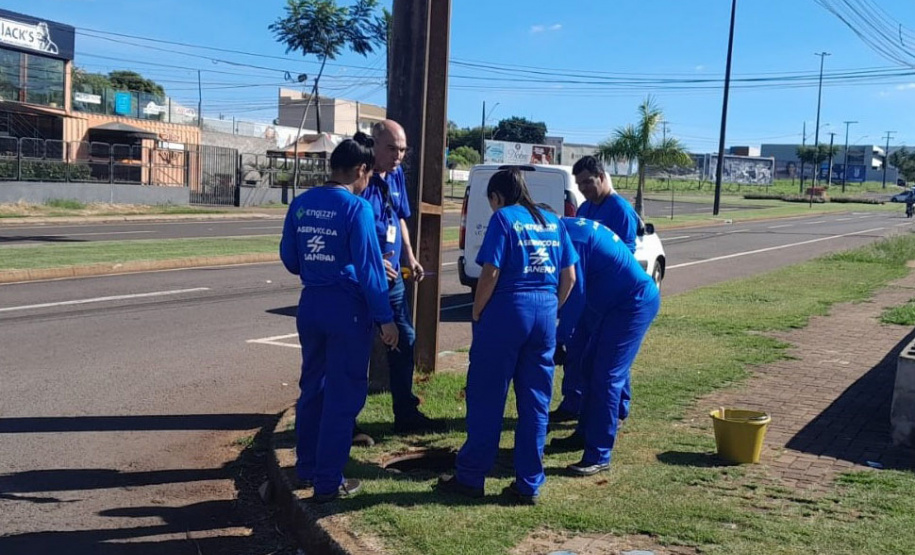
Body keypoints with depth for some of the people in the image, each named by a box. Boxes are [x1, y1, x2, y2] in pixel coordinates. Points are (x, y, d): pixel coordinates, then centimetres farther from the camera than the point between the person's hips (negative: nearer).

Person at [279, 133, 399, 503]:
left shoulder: (300, 204, 4)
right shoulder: (356, 208, -14)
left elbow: (289, 259, 12)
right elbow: (369, 268, -15)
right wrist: (384, 318, -8)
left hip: (310, 304, 7)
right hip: (347, 308, -6)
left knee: (311, 387, 19)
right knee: (342, 396, 4)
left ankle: (306, 468, 31)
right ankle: (328, 482, 10)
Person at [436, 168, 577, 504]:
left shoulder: (503, 218, -3)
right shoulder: (552, 221, 13)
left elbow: (491, 273, -12)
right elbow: (569, 277, 10)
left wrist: (477, 313, -1)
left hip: (507, 312, -5)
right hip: (545, 315, 5)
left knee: (486, 398, 4)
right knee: (536, 402, 10)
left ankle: (470, 478, 12)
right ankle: (529, 485, 15)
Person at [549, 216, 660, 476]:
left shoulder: (572, 239, -22)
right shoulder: (576, 228, 9)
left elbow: (575, 294, -20)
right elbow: (579, 289, 14)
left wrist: (561, 338, -11)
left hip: (635, 304, -10)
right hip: (611, 303, 10)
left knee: (606, 377, -9)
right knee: (589, 367, 15)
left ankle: (599, 456, -4)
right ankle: (585, 433, 30)